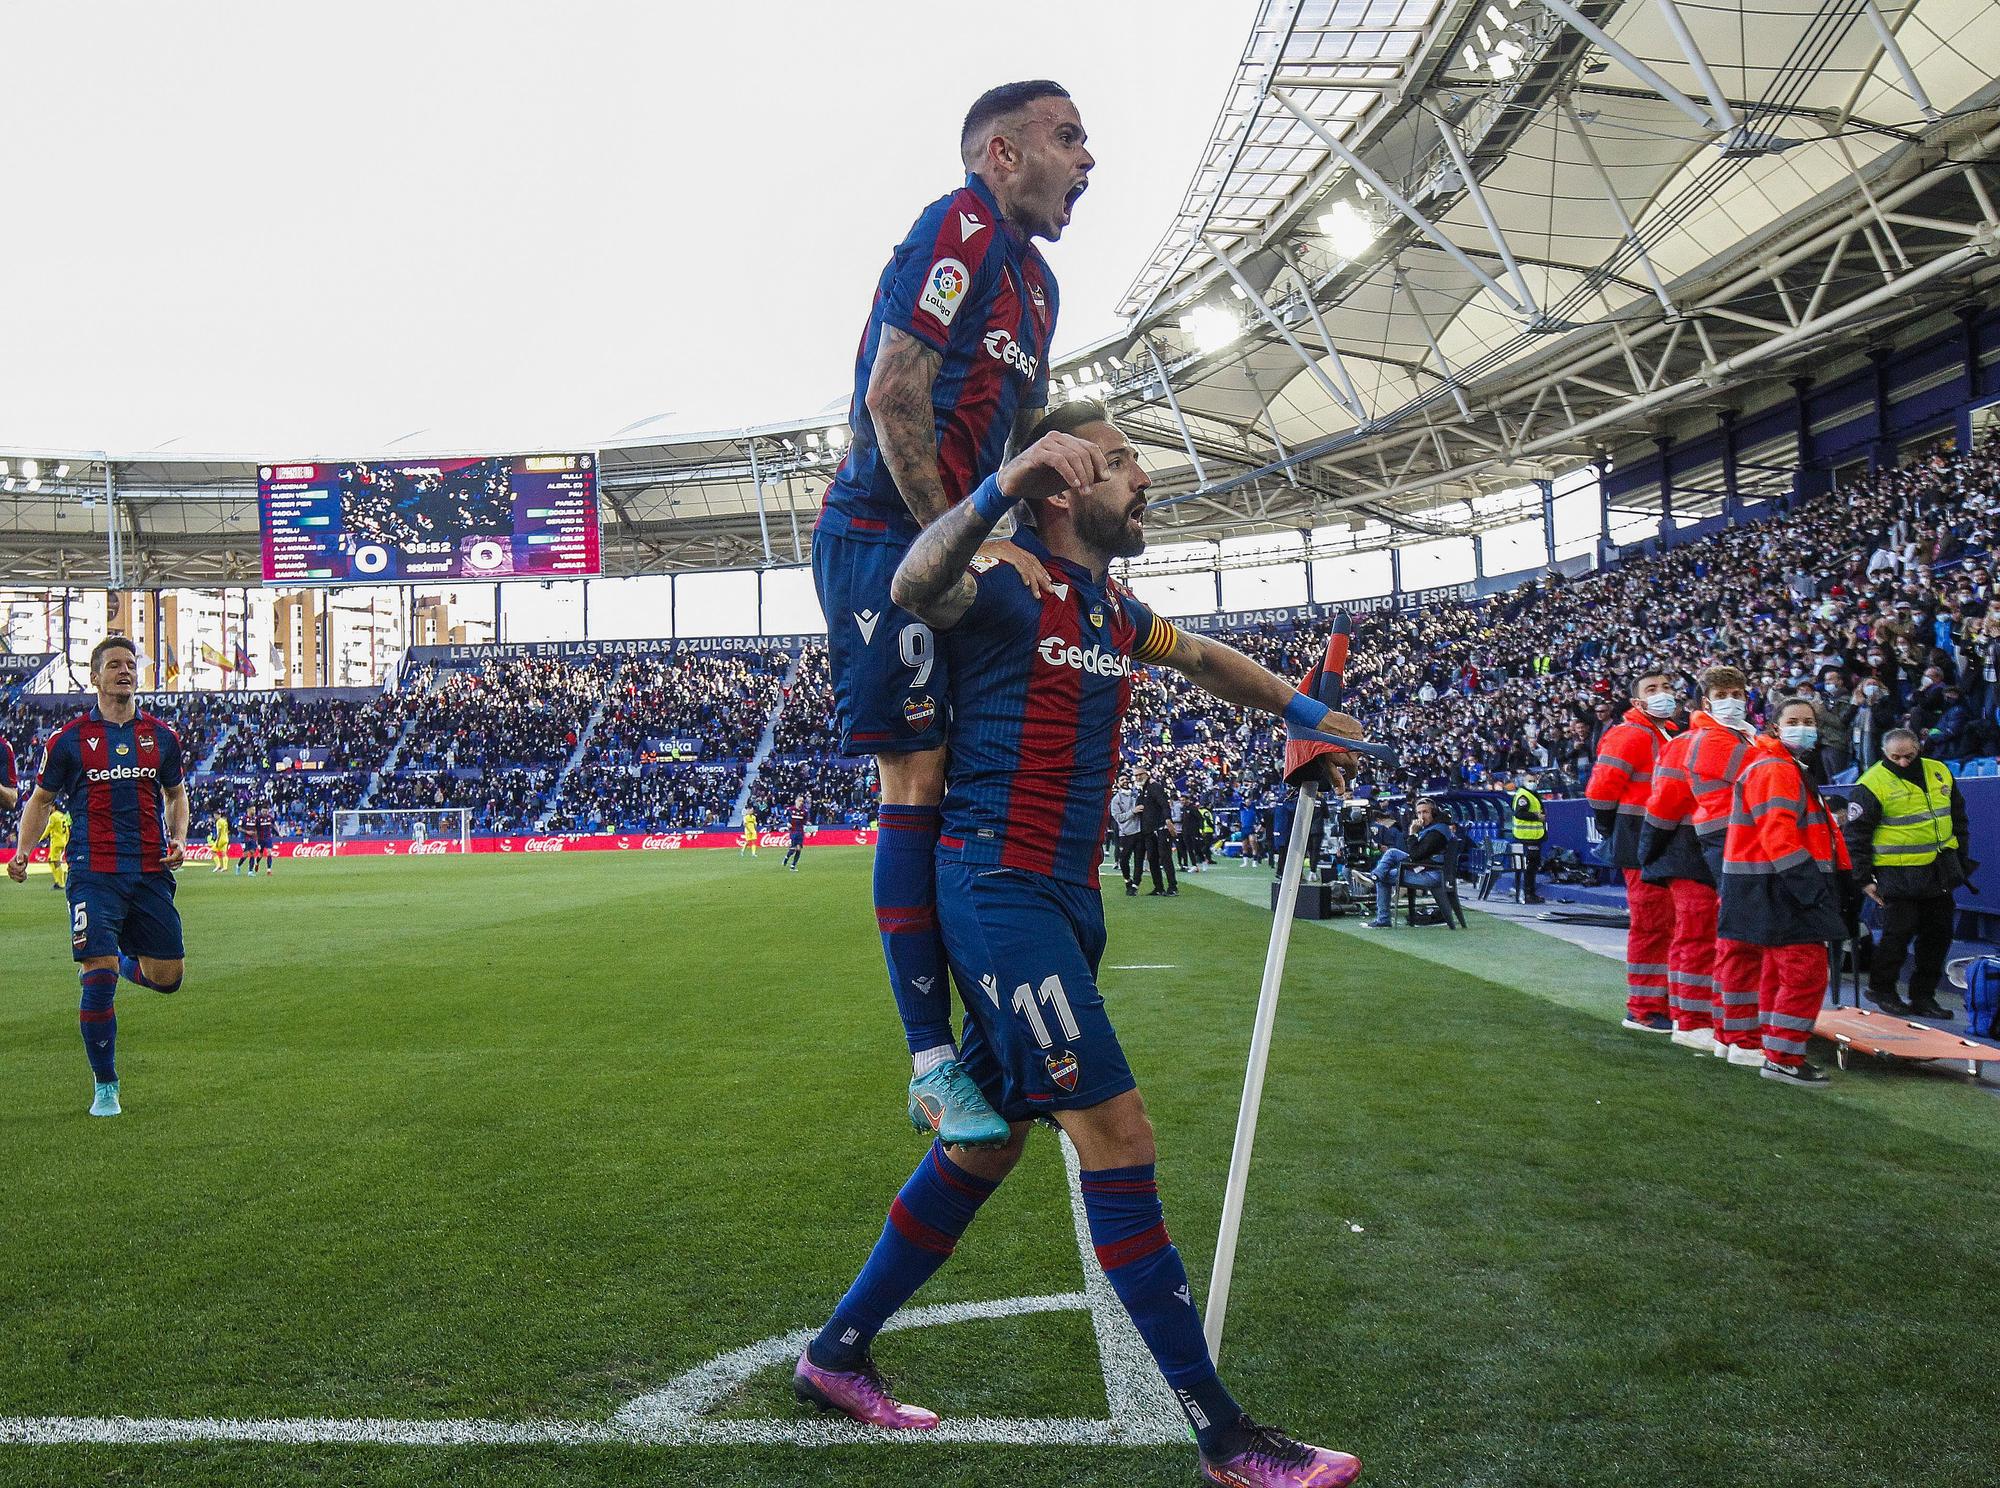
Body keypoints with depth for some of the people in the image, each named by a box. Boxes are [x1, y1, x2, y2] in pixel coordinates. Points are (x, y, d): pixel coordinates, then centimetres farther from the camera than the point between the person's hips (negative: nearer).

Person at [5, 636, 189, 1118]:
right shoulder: (70, 738, 2)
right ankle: (105, 1087, 7)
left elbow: (176, 793, 20)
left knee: (167, 977, 4)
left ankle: (125, 960, 41)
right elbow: (41, 799, 10)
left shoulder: (161, 736, 8)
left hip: (151, 873, 3)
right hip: (95, 874, -3)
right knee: (98, 979, -9)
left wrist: (179, 840, 3)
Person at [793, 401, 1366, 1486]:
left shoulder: (1116, 611, 16)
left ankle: (837, 1356, 28)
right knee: (1115, 1131, -10)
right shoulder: (1011, 584, -9)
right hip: (999, 888, -9)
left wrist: (1303, 715, 44)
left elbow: (1204, 660, 36)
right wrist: (1000, 485, -47)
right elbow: (915, 589, -32)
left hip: (1067, 898, 9)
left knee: (990, 1137, 13)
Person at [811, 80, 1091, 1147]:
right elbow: (893, 394, -20)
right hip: (886, 535, -10)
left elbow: (1031, 435, 24)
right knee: (918, 779, -11)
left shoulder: (1033, 278, 21)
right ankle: (932, 1063, -7)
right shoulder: (963, 229, -10)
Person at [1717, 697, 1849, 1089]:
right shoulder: (1773, 769, -13)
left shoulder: (1793, 769, 21)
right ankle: (1784, 1058, -5)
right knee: (1807, 972, -10)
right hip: (1779, 889, -11)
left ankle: (1779, 1053, 22)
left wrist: (1830, 880, 22)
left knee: (1781, 971, 15)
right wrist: (1810, 884, -27)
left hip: (1787, 889, 11)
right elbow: (1777, 836, -23)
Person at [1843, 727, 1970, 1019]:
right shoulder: (1873, 784, -12)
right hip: (1898, 873, -6)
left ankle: (1923, 995, 22)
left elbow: (1957, 818, 19)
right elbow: (1855, 834, -9)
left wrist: (1959, 861, 15)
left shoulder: (1939, 773, 6)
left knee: (1938, 934, 10)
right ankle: (1881, 990, 16)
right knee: (1899, 932, -3)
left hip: (1940, 873, 6)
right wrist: (1864, 878, -9)